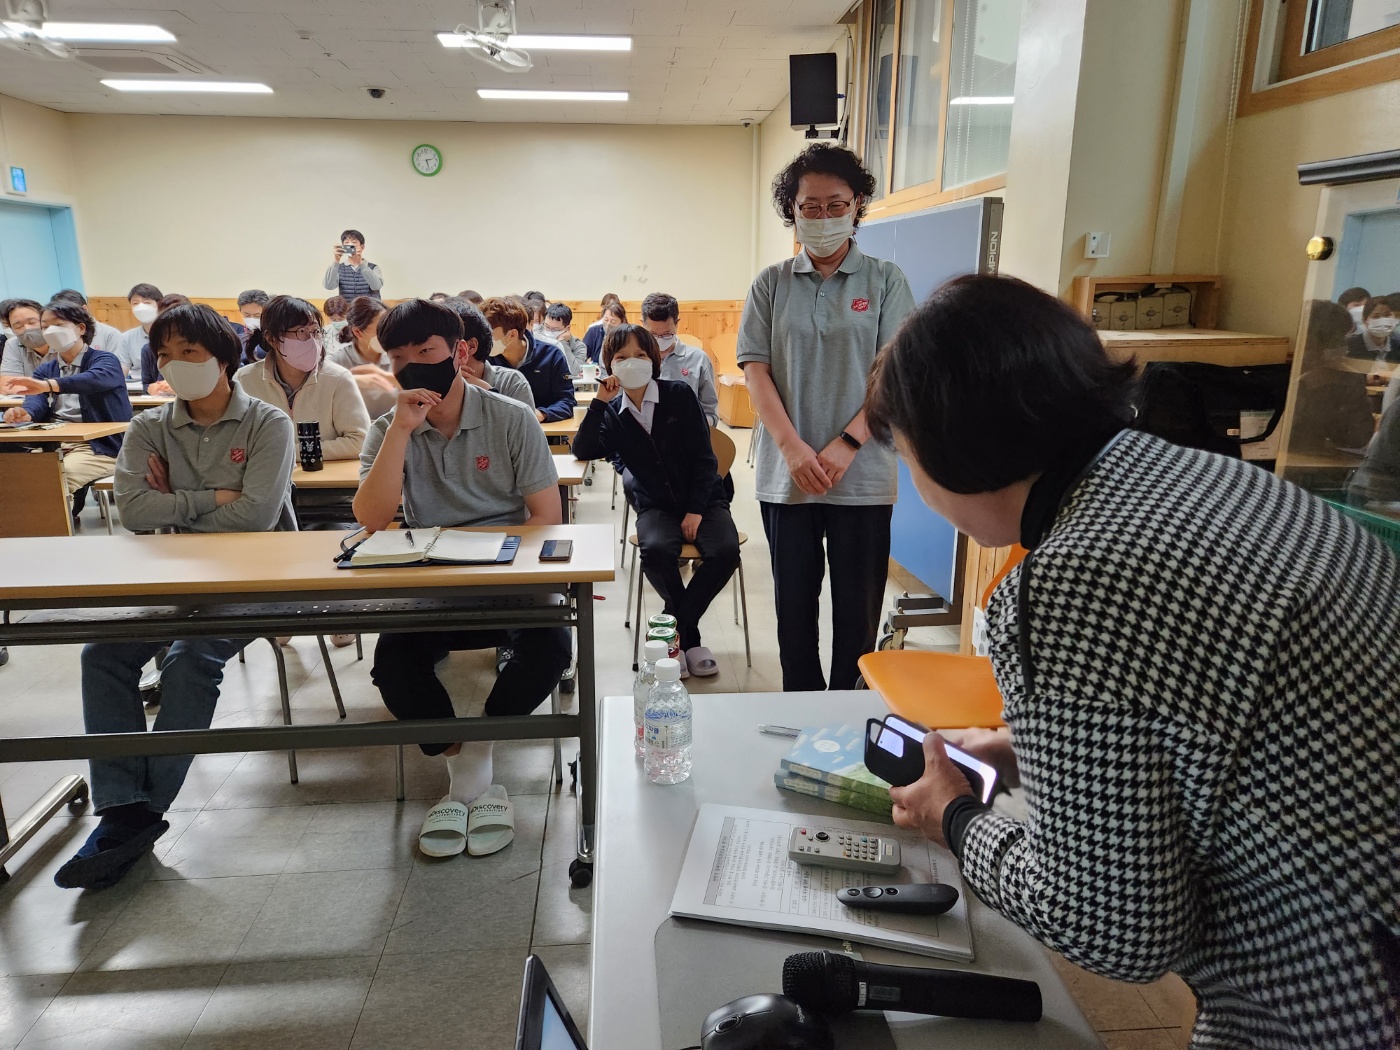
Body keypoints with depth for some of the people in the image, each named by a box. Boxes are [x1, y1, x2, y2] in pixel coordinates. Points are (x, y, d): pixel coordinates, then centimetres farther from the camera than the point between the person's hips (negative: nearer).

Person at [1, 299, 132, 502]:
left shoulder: (104, 360, 2)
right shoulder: (45, 369, 20)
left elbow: (96, 378, -23)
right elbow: (37, 399, 0)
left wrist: (49, 385, -38)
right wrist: (25, 413, -25)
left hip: (97, 446, -5)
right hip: (51, 444, 5)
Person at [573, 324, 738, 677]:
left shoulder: (680, 394, -3)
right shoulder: (612, 412, 4)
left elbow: (704, 456, -5)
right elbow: (583, 451, -11)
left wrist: (696, 510, -13)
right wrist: (599, 402, -16)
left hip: (703, 498, 0)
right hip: (656, 506, 1)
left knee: (725, 550, -29)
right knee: (656, 550, -33)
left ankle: (674, 628, -10)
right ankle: (690, 634, -9)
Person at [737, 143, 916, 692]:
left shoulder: (885, 280, 4)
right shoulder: (772, 284, 7)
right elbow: (755, 369, 0)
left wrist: (846, 444, -15)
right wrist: (792, 448, -13)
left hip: (862, 476, -1)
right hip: (786, 475, 2)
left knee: (858, 606, 6)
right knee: (794, 602, 11)